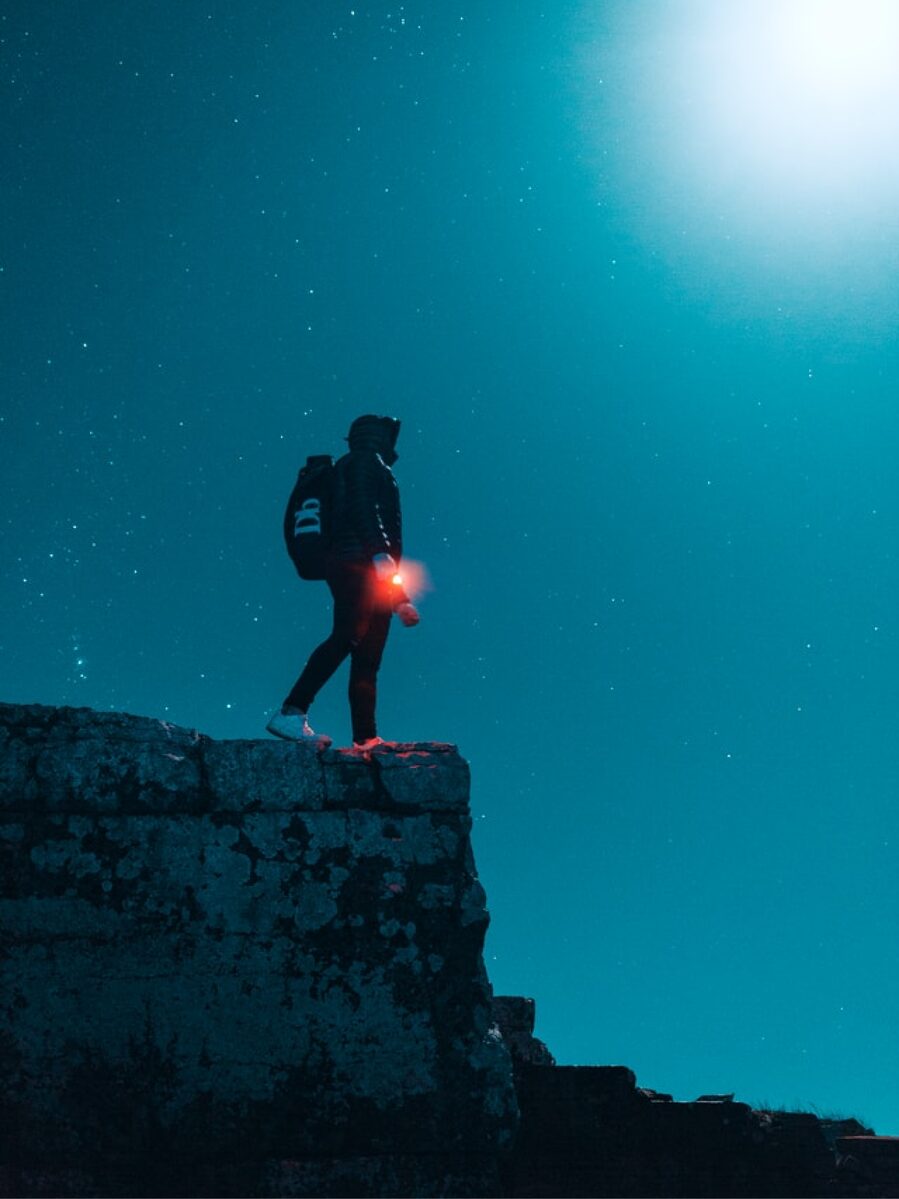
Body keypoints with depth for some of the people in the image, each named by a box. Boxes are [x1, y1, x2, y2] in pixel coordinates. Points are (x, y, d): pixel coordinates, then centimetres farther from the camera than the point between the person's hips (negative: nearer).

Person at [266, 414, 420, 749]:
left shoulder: (376, 469, 33)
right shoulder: (365, 461, 7)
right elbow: (361, 508, -13)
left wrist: (401, 599, 26)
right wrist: (380, 554, -27)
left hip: (372, 572, 10)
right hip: (357, 565, -10)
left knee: (367, 659, 3)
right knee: (346, 638, -23)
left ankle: (366, 740, 1)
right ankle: (290, 714, -28)